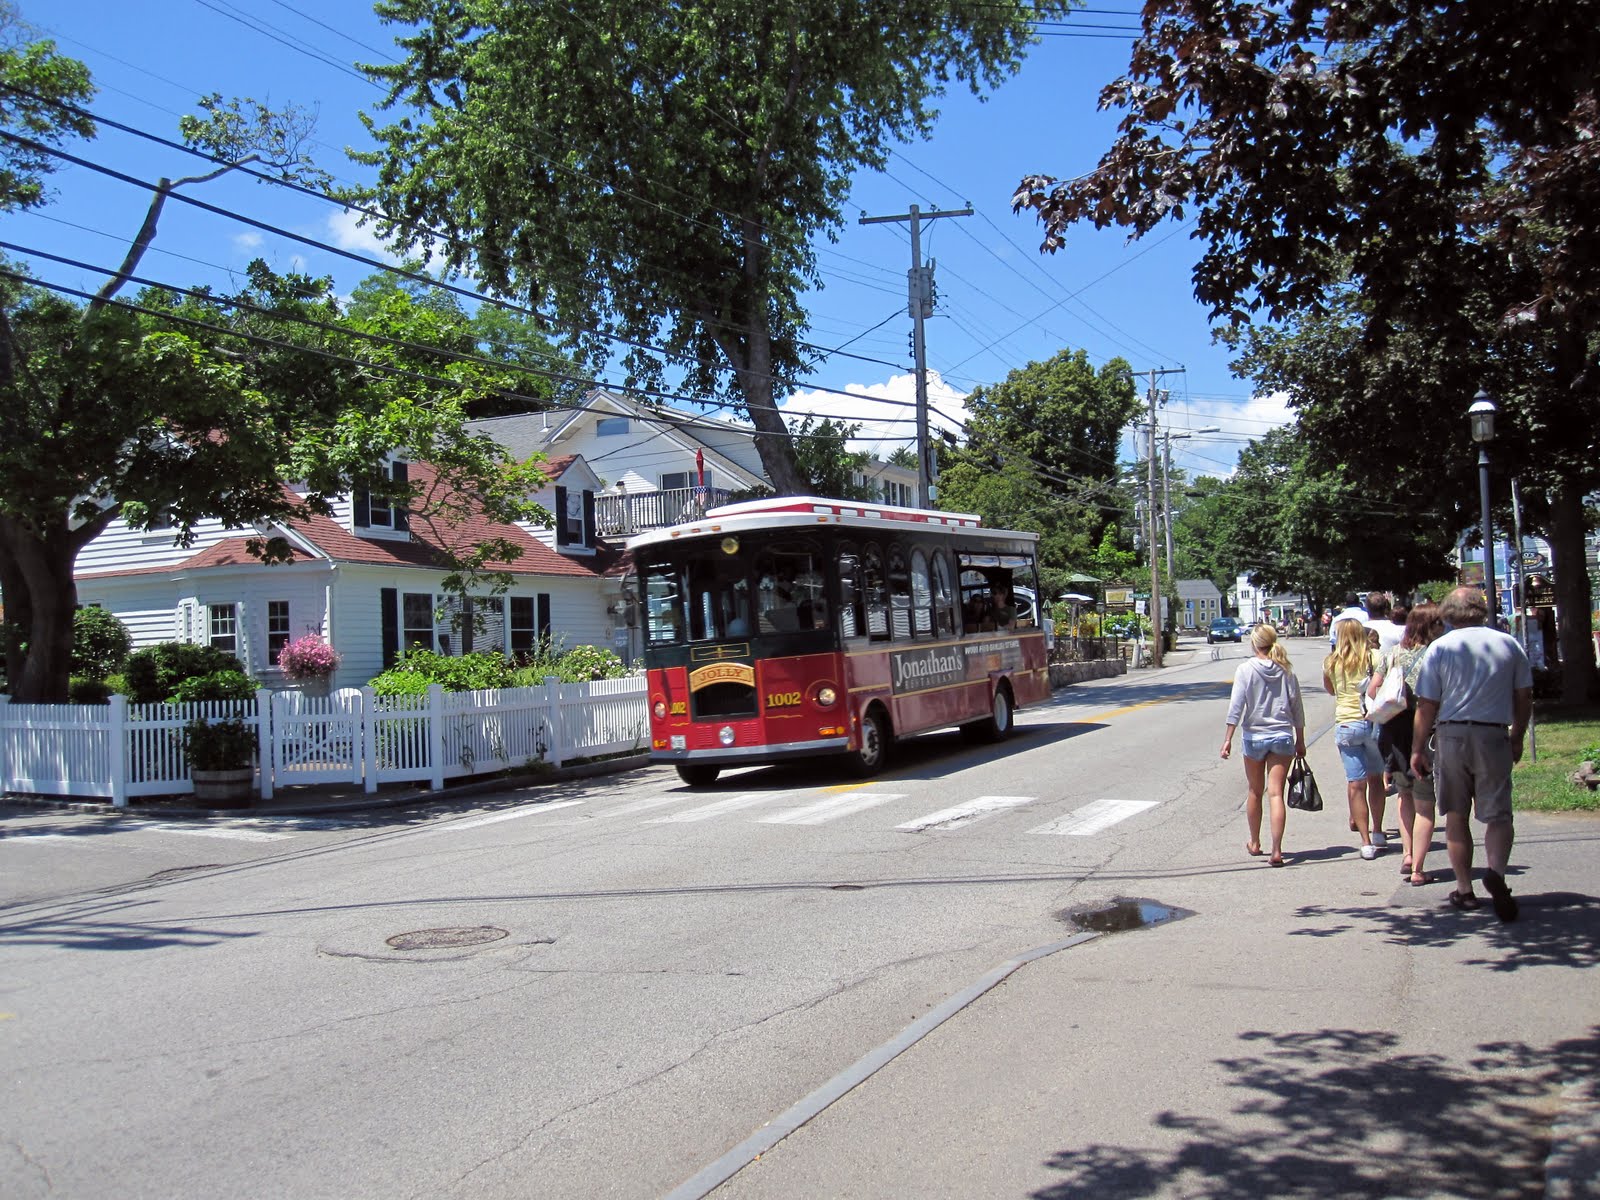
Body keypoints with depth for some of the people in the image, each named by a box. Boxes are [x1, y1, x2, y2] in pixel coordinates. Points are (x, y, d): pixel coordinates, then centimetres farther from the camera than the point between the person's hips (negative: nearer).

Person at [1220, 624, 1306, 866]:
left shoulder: (1246, 670, -6)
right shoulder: (1286, 671, 2)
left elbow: (1236, 706, -10)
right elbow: (1297, 709, 6)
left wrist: (1228, 739, -7)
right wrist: (1300, 741, 15)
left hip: (1254, 737, -1)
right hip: (1282, 737, 1)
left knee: (1254, 792, 16)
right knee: (1276, 794, -2)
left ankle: (1254, 843, 31)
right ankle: (1276, 850, -11)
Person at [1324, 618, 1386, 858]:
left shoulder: (1330, 663, 3)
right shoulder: (1374, 657, -3)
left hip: (1346, 724, 0)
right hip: (1373, 721, 0)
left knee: (1356, 784, 0)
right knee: (1375, 778, 18)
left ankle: (1366, 842, -3)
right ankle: (1377, 832, 28)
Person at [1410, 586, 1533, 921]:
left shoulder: (1440, 648, -2)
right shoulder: (1510, 645, 3)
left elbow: (1427, 705, -4)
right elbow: (1524, 698, 8)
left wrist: (1418, 748, 4)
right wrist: (1517, 738, 21)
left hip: (1451, 735, 0)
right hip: (1493, 736, 1)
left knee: (1456, 816, 11)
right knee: (1498, 813, 4)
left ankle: (1464, 889, 16)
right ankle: (1496, 871, -22)